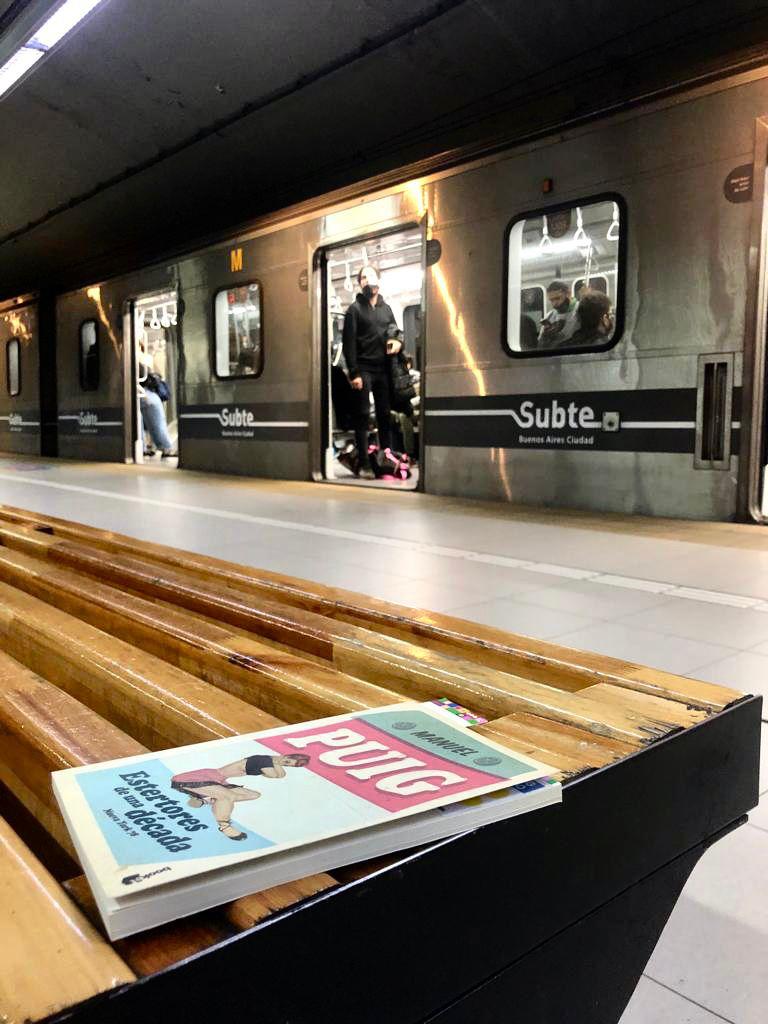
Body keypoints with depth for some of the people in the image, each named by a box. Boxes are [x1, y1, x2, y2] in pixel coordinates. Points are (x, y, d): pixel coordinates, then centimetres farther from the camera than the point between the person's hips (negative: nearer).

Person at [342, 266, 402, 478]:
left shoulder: (386, 308, 17)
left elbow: (395, 332, 24)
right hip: (364, 369, -4)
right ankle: (363, 463, -3)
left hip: (384, 369, 4)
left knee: (385, 415, 5)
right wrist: (353, 373, -13)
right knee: (363, 416, -4)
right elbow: (348, 342, -4)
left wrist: (398, 342, -2)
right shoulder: (355, 309, 3)